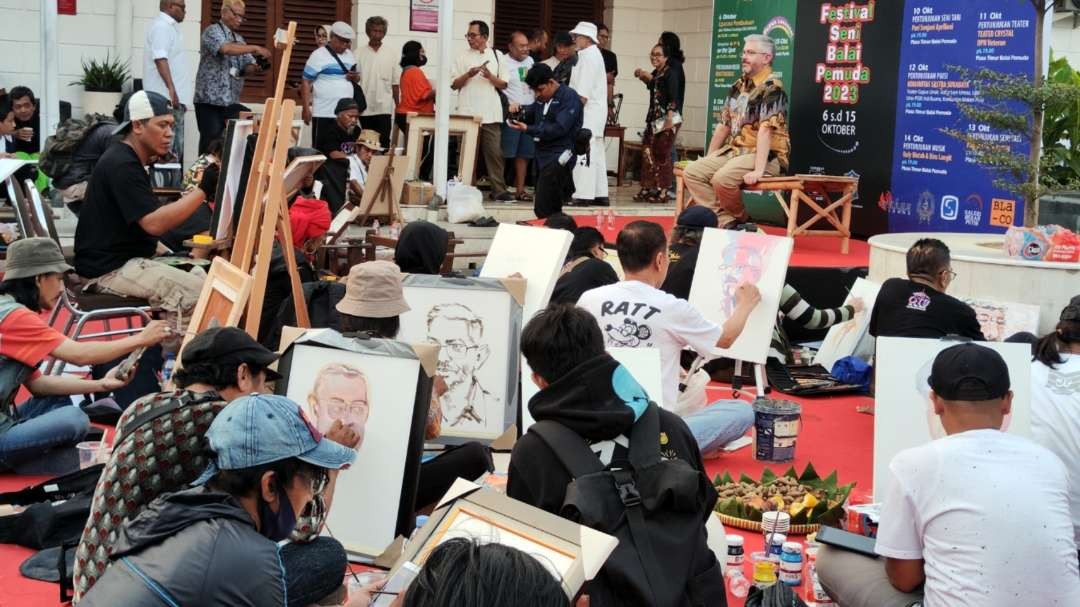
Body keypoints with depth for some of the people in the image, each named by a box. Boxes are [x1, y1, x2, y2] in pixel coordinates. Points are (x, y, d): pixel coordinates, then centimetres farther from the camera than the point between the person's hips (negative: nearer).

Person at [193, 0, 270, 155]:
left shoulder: (239, 38, 17)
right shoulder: (213, 32, -6)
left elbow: (247, 66, 12)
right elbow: (226, 48, -26)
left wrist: (255, 68, -12)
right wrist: (255, 48, -28)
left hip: (232, 101, 7)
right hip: (210, 100, -7)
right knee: (211, 143, -8)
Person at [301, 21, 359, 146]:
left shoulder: (349, 55, 13)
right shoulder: (319, 55, -6)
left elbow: (356, 78, 24)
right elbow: (306, 82, -8)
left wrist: (355, 77, -1)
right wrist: (305, 108, -14)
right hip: (324, 114, -6)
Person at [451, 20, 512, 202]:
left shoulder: (496, 56, 10)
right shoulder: (463, 57, 7)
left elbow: (503, 84, 9)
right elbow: (454, 84, 5)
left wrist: (490, 76, -9)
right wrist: (468, 75, -11)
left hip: (491, 114, 1)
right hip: (468, 113, 0)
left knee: (494, 152, -3)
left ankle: (498, 190, -1)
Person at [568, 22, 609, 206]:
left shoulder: (589, 55, -12)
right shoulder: (593, 54, 20)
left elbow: (584, 92, -19)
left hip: (587, 112, -11)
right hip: (596, 111, 11)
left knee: (583, 153, -12)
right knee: (596, 153, 11)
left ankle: (583, 194, -14)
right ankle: (600, 194, 14)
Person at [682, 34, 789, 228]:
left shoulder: (771, 88, -13)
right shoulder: (738, 87, 14)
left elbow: (765, 130, -23)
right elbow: (724, 124, 19)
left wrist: (758, 170, -31)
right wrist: (708, 160, 18)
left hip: (766, 156, -8)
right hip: (734, 151, 9)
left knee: (722, 179, -32)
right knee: (692, 172, -9)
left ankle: (740, 221, -5)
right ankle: (726, 221, -12)